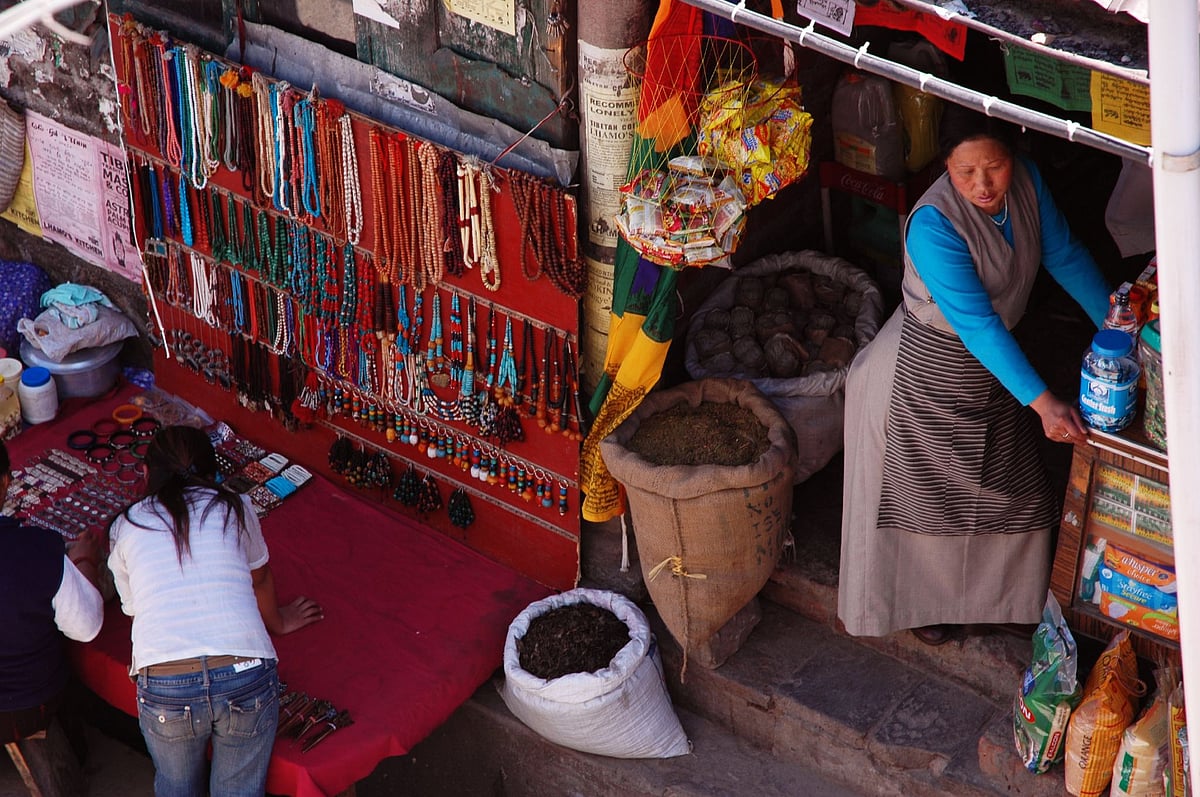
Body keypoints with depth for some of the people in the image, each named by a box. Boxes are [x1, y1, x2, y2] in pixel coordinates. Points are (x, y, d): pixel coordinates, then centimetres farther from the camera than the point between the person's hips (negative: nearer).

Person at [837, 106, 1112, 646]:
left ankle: (992, 593, 41)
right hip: (933, 365, -6)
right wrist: (1041, 402, -38)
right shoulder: (934, 225, -34)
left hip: (994, 358, 7)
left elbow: (1065, 256, 0)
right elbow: (976, 323, -35)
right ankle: (922, 600, 34)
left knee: (1007, 482, 17)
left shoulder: (1026, 182, -14)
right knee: (932, 486, 10)